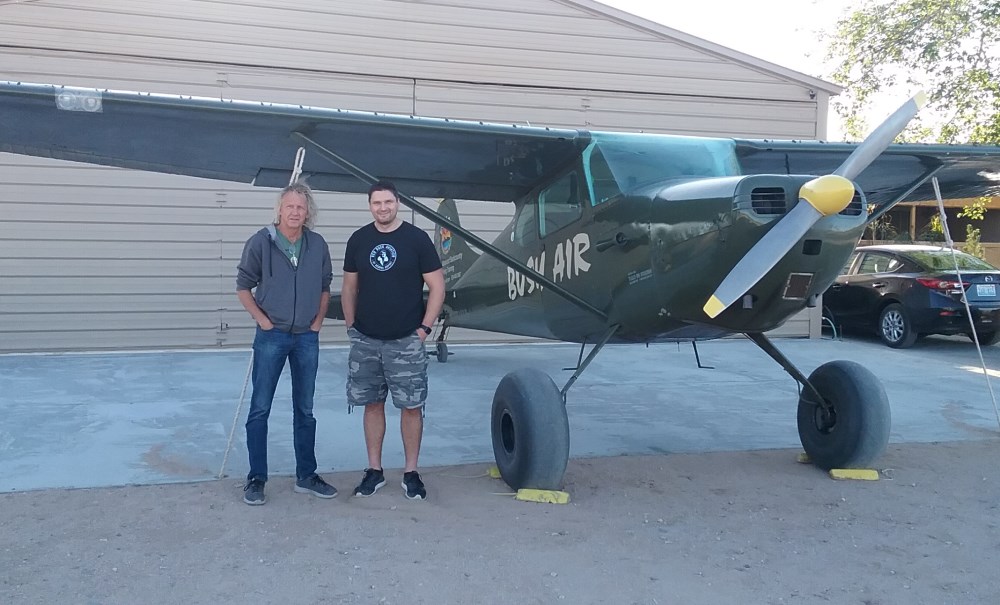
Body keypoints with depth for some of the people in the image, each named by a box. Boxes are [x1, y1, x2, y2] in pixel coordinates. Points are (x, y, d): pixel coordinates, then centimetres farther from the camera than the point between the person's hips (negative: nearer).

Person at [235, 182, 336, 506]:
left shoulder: (318, 245, 2)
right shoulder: (261, 242, -8)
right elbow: (243, 286, -2)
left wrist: (318, 320, 5)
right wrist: (263, 320, -7)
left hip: (307, 337, 4)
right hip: (271, 336, -3)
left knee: (305, 410, 12)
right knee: (260, 409, 1)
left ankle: (306, 476, 23)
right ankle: (256, 479, 12)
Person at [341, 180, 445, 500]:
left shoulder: (416, 238, -3)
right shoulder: (358, 240, 6)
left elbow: (437, 287, -3)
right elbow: (349, 287, 14)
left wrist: (424, 328, -8)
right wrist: (351, 325, 6)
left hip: (406, 341, -3)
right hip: (365, 341, 3)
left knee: (411, 406, 1)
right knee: (372, 404, 9)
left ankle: (411, 473, 13)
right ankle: (374, 470, 20)